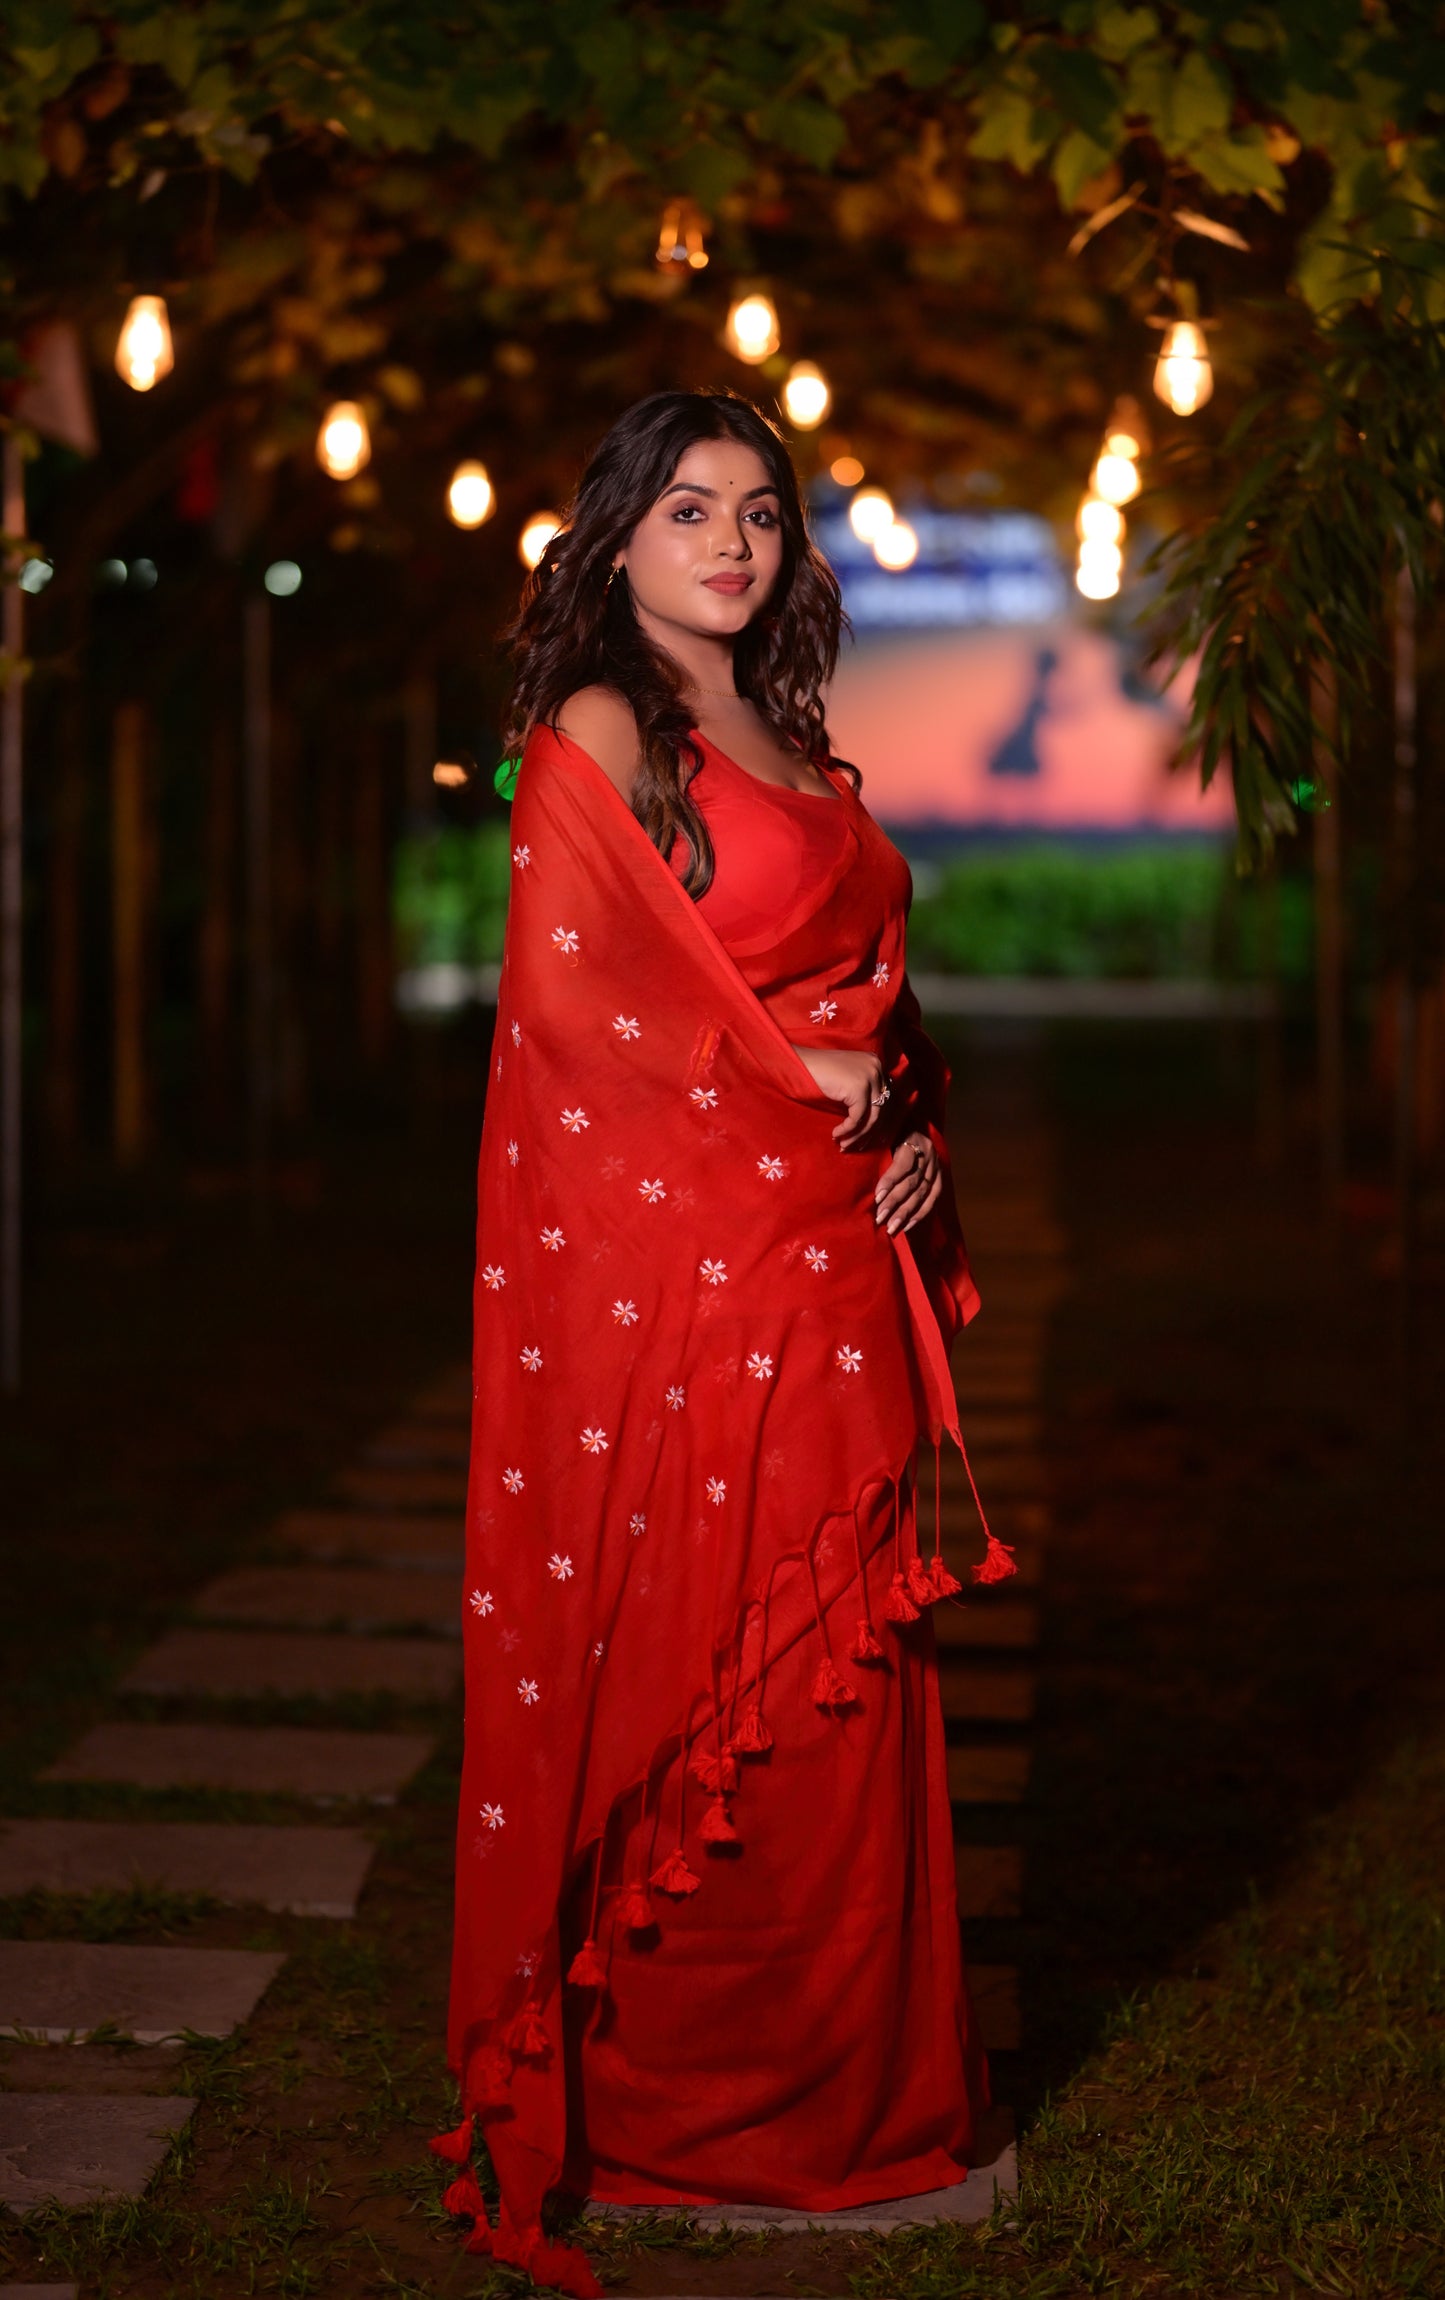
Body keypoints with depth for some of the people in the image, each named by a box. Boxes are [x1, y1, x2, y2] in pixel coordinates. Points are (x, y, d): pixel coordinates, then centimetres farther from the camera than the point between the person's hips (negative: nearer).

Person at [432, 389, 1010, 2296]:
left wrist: (911, 1132, 4)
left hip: (831, 1252, 7)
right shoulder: (598, 732, -6)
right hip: (676, 1258, -7)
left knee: (831, 1672, 9)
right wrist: (811, 1090, -11)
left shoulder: (792, 741, 18)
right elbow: (580, 989, -15)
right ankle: (664, 2091, 11)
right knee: (696, 1664, -2)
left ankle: (843, 2078, 18)